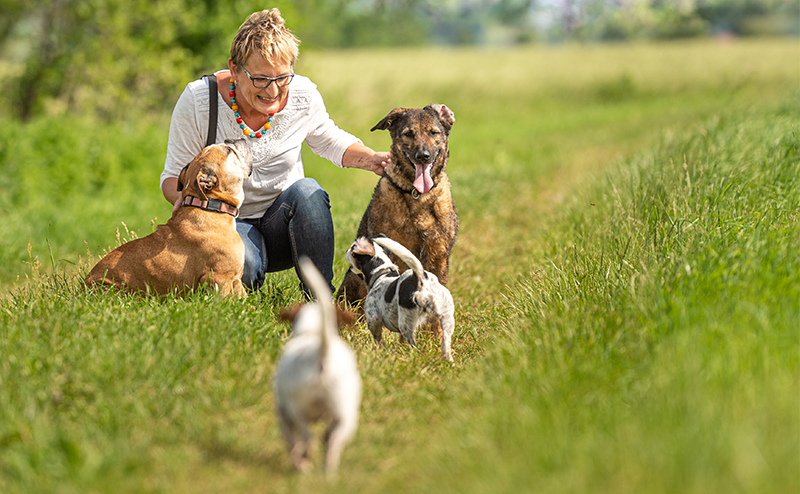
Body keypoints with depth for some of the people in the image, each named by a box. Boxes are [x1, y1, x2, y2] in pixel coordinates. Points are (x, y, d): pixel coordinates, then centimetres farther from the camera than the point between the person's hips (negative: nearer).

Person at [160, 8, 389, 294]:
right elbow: (174, 175, -7)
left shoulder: (303, 96, -9)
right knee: (240, 263, -36)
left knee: (307, 191, -31)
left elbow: (329, 141, 12)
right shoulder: (198, 101, -16)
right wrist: (184, 197, -32)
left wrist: (369, 159, -9)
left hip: (282, 224, 2)